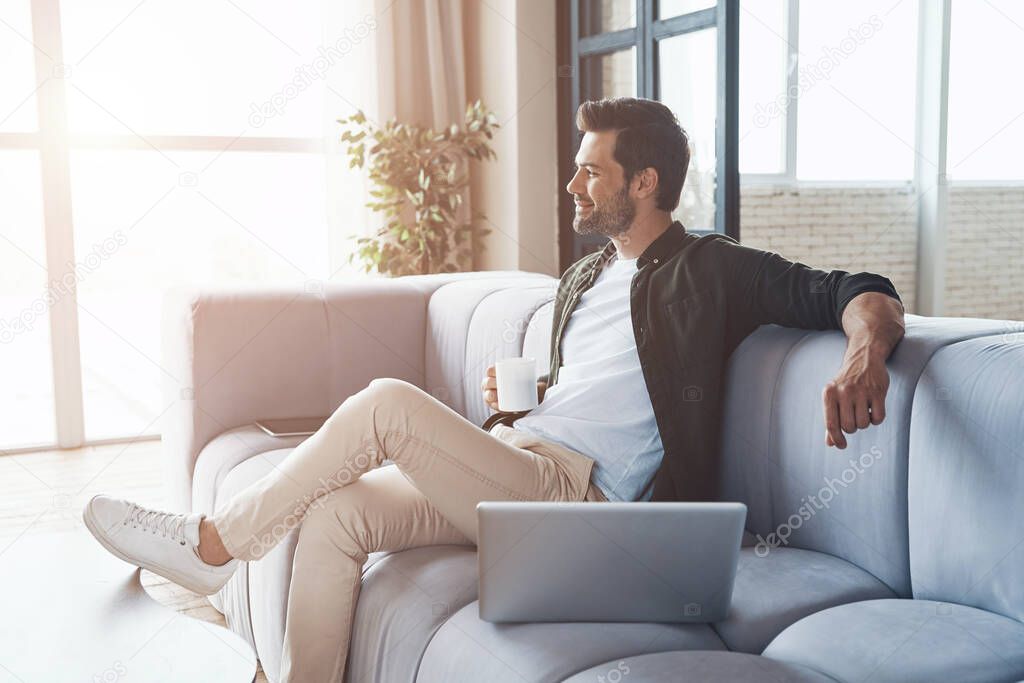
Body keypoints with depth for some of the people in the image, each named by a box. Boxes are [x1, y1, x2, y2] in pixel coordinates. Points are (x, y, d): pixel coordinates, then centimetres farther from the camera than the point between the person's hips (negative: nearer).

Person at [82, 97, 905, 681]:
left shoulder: (711, 272, 0)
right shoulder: (583, 281, 23)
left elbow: (856, 292, -7)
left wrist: (864, 352, -29)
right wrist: (513, 394, 10)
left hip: (573, 494, -8)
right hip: (507, 463, 8)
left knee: (388, 402, -24)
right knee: (336, 513, -15)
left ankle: (209, 544, -9)